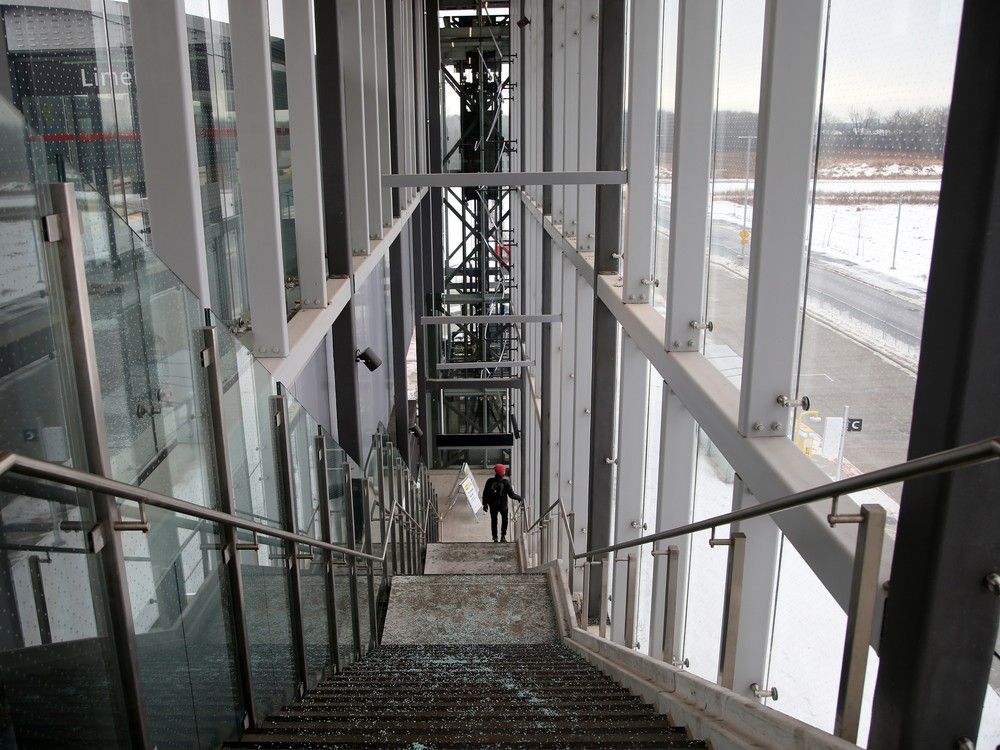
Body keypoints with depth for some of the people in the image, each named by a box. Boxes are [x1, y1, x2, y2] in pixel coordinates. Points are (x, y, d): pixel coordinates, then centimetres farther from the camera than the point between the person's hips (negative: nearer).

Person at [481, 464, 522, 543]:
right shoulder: (505, 482, -16)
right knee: (504, 519, 21)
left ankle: (495, 537, 19)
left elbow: (485, 494, -3)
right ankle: (503, 536, 13)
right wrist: (519, 498, 5)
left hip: (492, 505, 1)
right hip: (503, 505, -1)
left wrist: (485, 504, 9)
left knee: (493, 520, 18)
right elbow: (511, 494, -13)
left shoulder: (490, 481, -10)